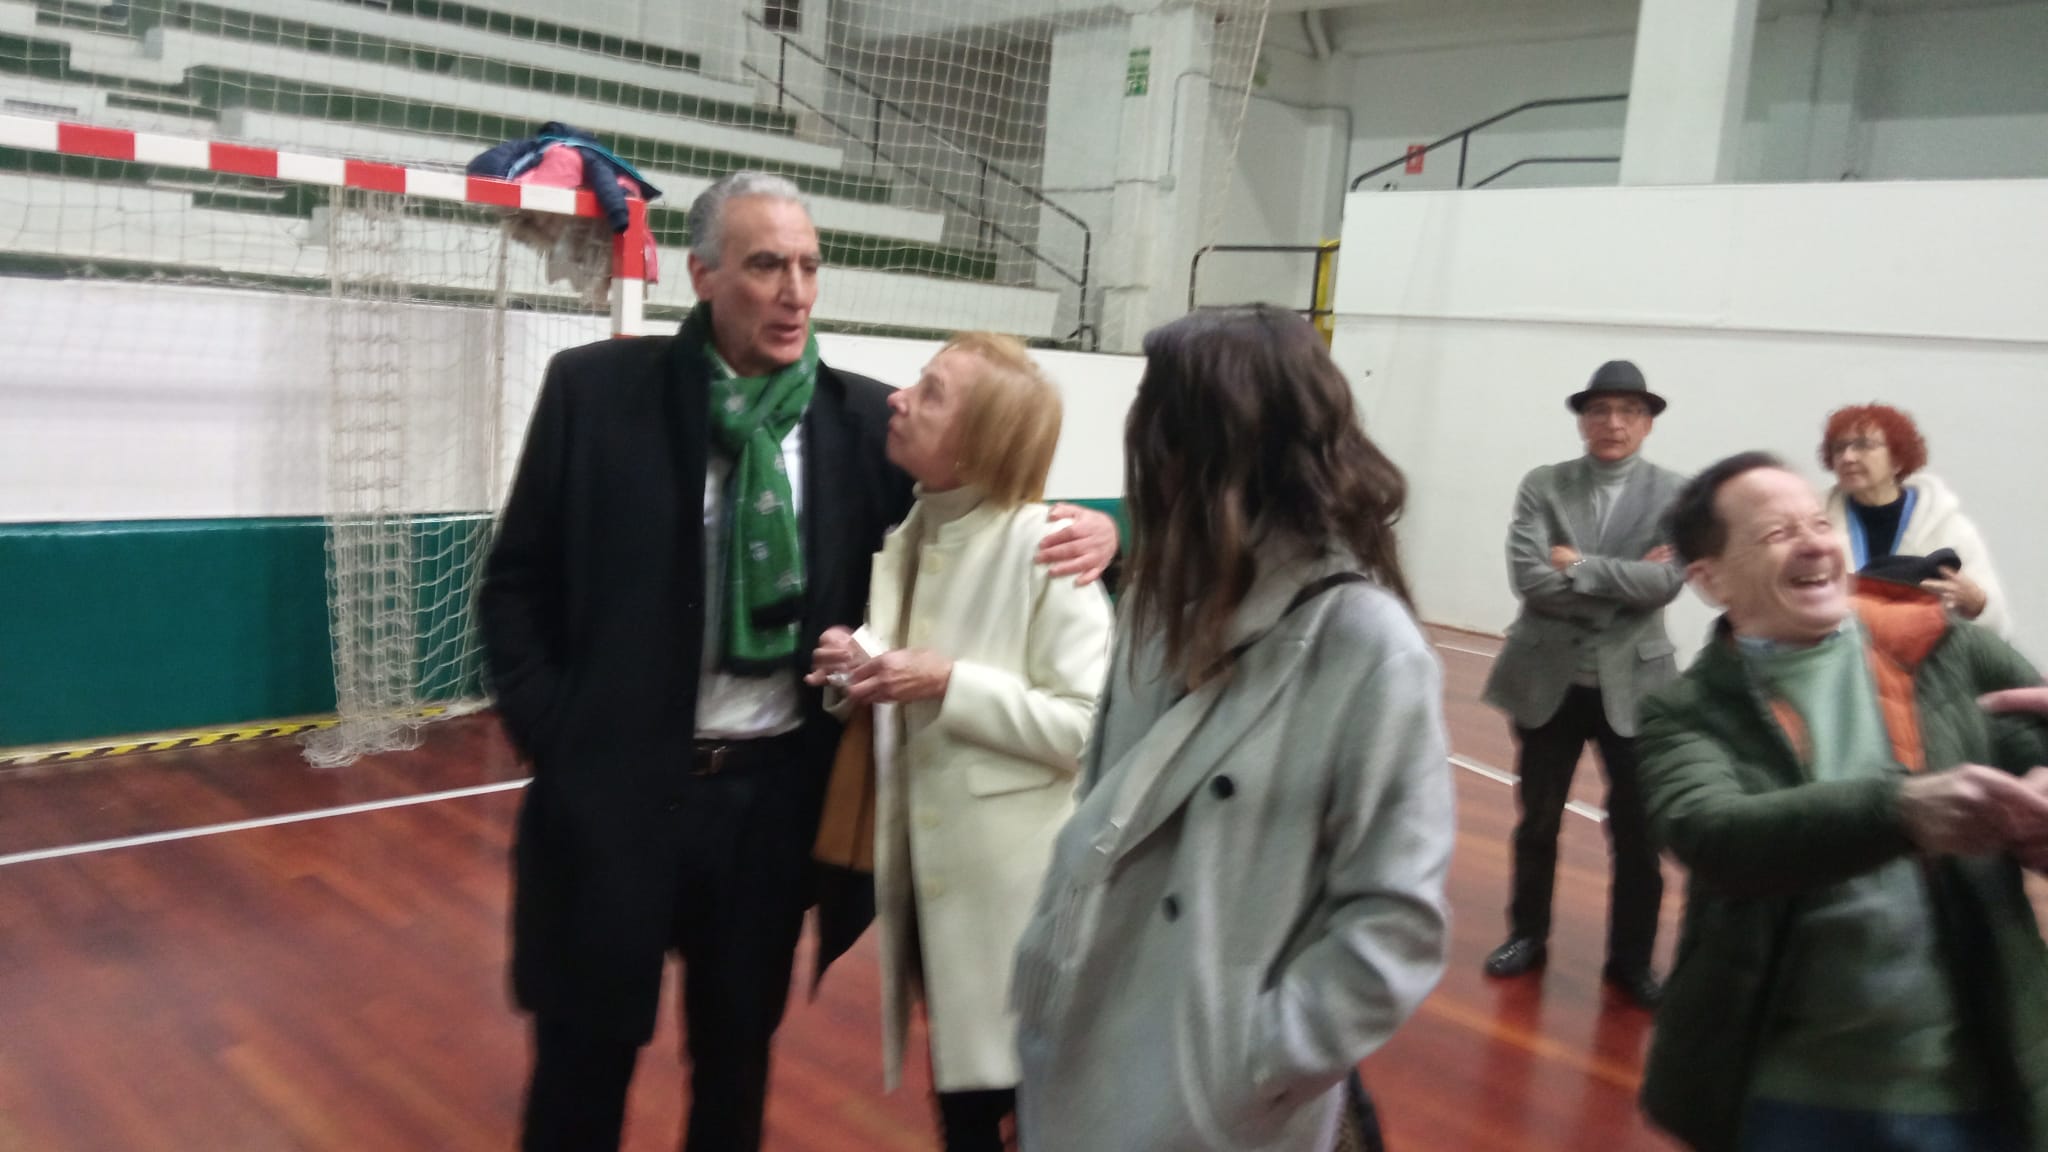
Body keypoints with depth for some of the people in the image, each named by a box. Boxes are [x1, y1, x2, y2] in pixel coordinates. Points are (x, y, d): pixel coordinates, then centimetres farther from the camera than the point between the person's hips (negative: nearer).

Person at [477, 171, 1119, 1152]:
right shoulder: (596, 389, -5)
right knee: (586, 1053, 12)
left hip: (778, 789, 2)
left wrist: (1082, 533, -13)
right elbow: (516, 581, 1)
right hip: (616, 783, -1)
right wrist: (547, 730, -8)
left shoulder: (862, 416, -1)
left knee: (741, 1047, 19)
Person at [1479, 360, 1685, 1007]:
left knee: (1637, 831, 8)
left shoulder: (1673, 495, -1)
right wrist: (1622, 584, -15)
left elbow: (1665, 582, -15)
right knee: (1537, 820, 14)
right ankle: (1527, 936, 33)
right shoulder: (1542, 487, -1)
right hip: (1549, 680, 1)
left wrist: (1580, 566, -16)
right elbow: (1529, 578, -14)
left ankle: (1631, 959, 25)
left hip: (1633, 684, 0)